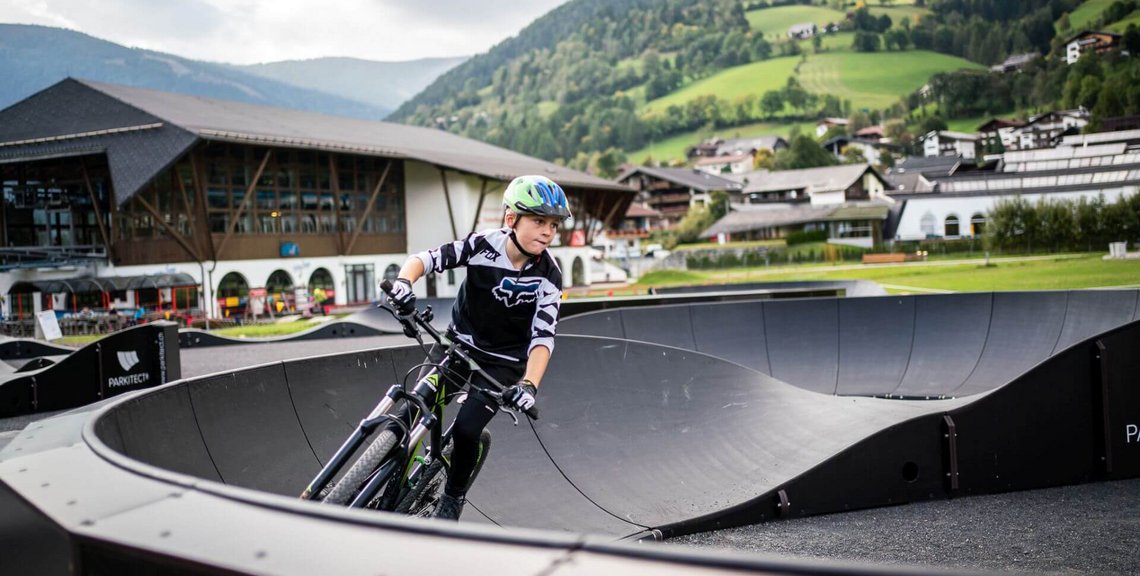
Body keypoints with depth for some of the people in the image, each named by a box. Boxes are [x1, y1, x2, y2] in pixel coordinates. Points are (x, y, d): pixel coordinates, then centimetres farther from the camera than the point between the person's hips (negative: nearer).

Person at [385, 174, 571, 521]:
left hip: (503, 364, -2)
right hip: (459, 346, 2)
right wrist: (404, 282, -40)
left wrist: (529, 384, -41)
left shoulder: (547, 277, -19)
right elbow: (425, 259, -18)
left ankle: (453, 497, 13)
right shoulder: (482, 245, -17)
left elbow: (542, 336, -25)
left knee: (466, 430, -15)